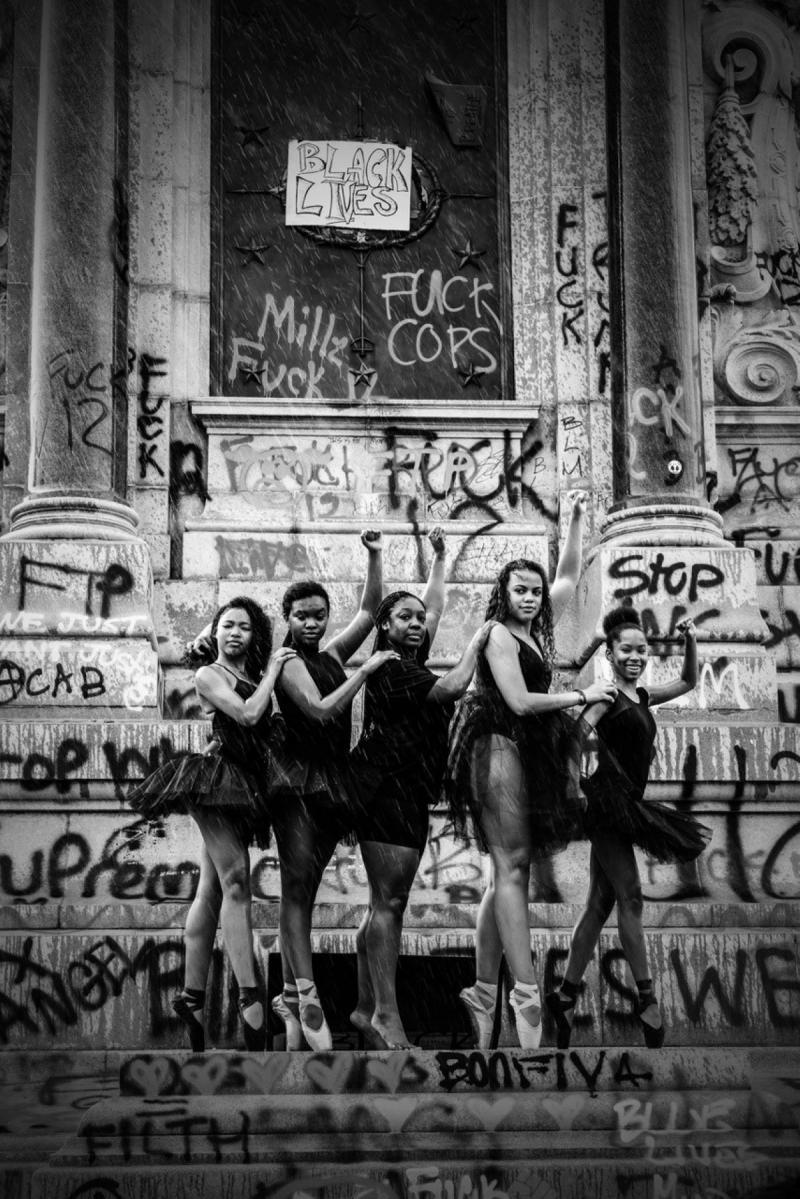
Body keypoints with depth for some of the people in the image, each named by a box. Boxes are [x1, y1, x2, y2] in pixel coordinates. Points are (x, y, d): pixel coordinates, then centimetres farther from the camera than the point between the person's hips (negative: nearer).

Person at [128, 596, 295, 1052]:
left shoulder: (256, 675, 17)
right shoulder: (209, 675, -3)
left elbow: (267, 729, 12)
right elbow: (247, 714, -18)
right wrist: (272, 672, -6)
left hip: (244, 785, 7)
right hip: (217, 776, -7)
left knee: (211, 891, 8)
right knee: (236, 883, -15)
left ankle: (193, 997, 12)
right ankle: (250, 997, -19)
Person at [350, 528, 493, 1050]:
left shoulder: (411, 664, 16)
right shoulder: (389, 669, -10)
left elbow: (436, 606, 30)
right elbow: (453, 687, -19)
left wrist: (440, 557, 35)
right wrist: (477, 641, -6)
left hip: (409, 795, 10)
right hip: (386, 789, -10)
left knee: (387, 903, 10)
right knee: (388, 902, -12)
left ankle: (366, 1007, 14)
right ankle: (386, 1015, -13)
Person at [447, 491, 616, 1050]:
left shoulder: (538, 628, 16)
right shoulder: (498, 633, -6)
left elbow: (569, 577, 28)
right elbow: (520, 701, -13)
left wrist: (576, 521, 22)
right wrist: (583, 695, -6)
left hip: (529, 753, 8)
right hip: (500, 747, -8)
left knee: (508, 872, 5)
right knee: (512, 868, -14)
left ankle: (484, 992, 6)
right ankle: (527, 994, -19)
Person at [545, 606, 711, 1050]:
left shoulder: (640, 697, 15)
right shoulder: (606, 694, -10)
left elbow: (688, 683, 24)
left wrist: (691, 643, 11)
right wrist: (582, 782, -20)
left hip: (627, 805, 9)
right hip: (606, 800, -9)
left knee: (601, 904, 9)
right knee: (630, 897, -9)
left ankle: (566, 995, 15)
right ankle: (647, 999, -5)